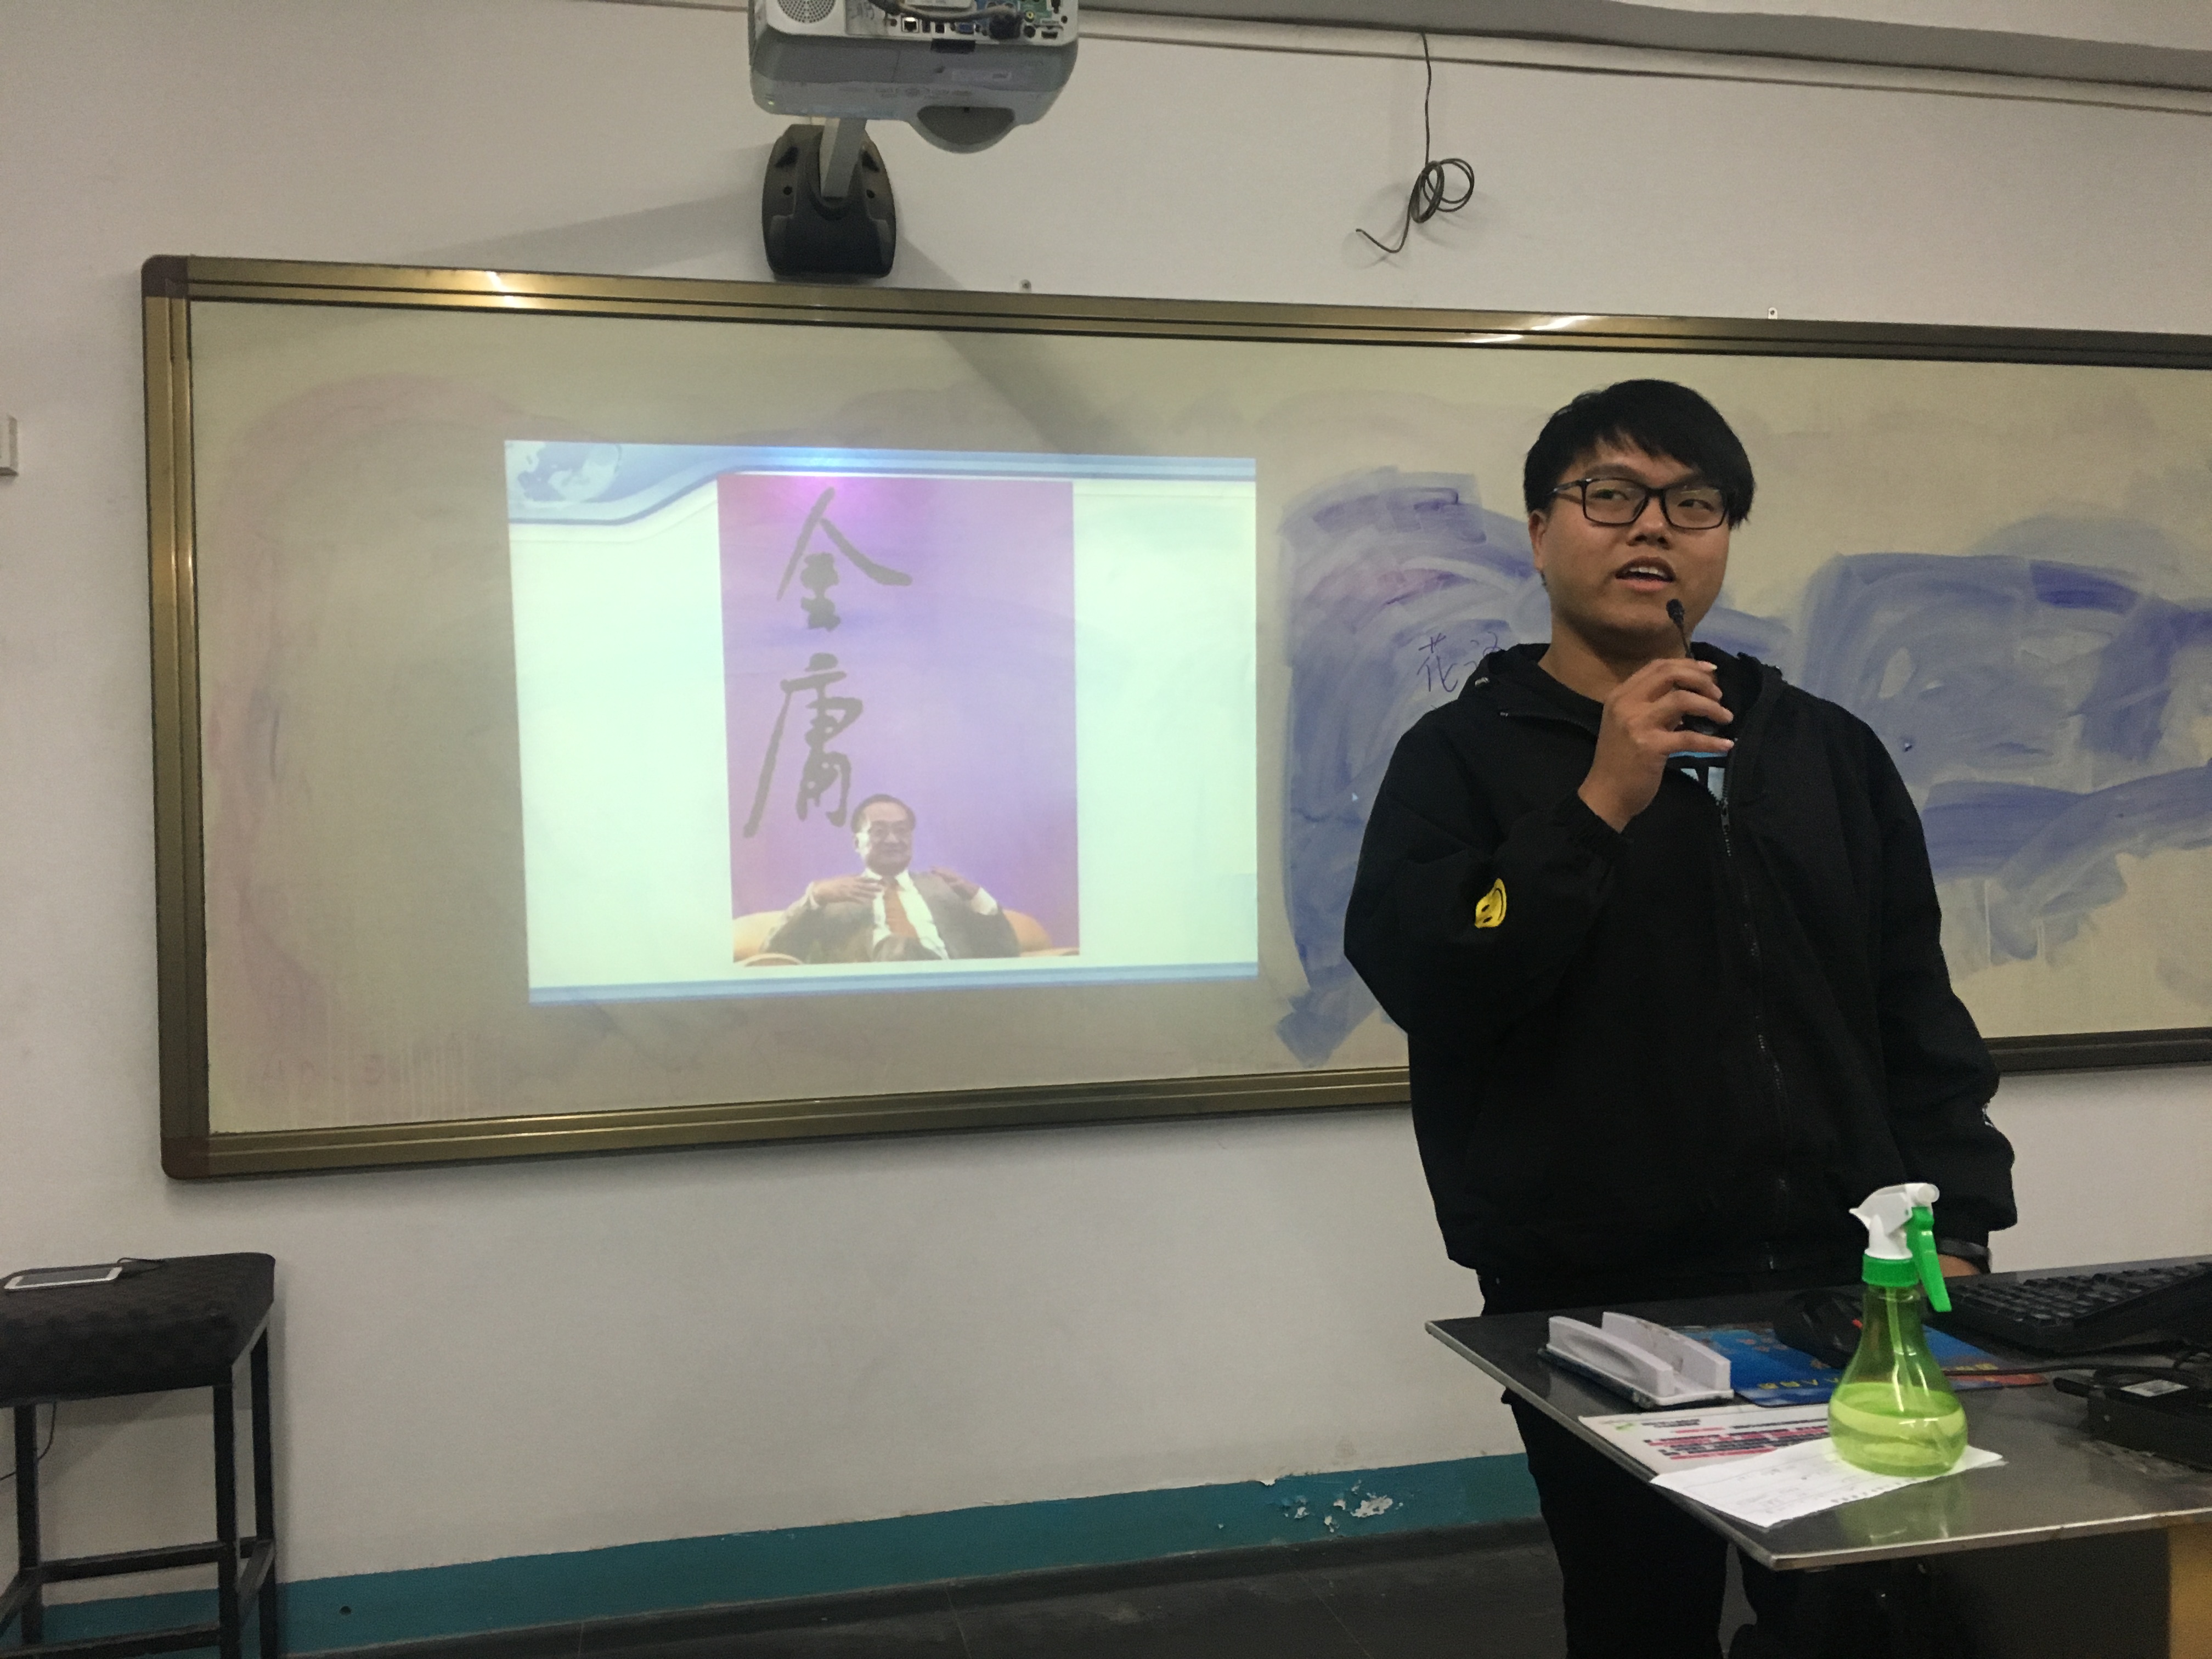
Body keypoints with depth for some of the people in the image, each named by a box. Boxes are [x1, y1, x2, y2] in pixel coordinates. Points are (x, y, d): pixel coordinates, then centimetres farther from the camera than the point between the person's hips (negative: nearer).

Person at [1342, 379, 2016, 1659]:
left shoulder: (1828, 750, 10)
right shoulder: (1466, 754, -3)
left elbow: (1917, 1010, 11)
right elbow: (1425, 986, -17)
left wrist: (1956, 1228, 3)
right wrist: (1600, 805, -20)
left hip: (1835, 1280, 4)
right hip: (1593, 1302, -3)